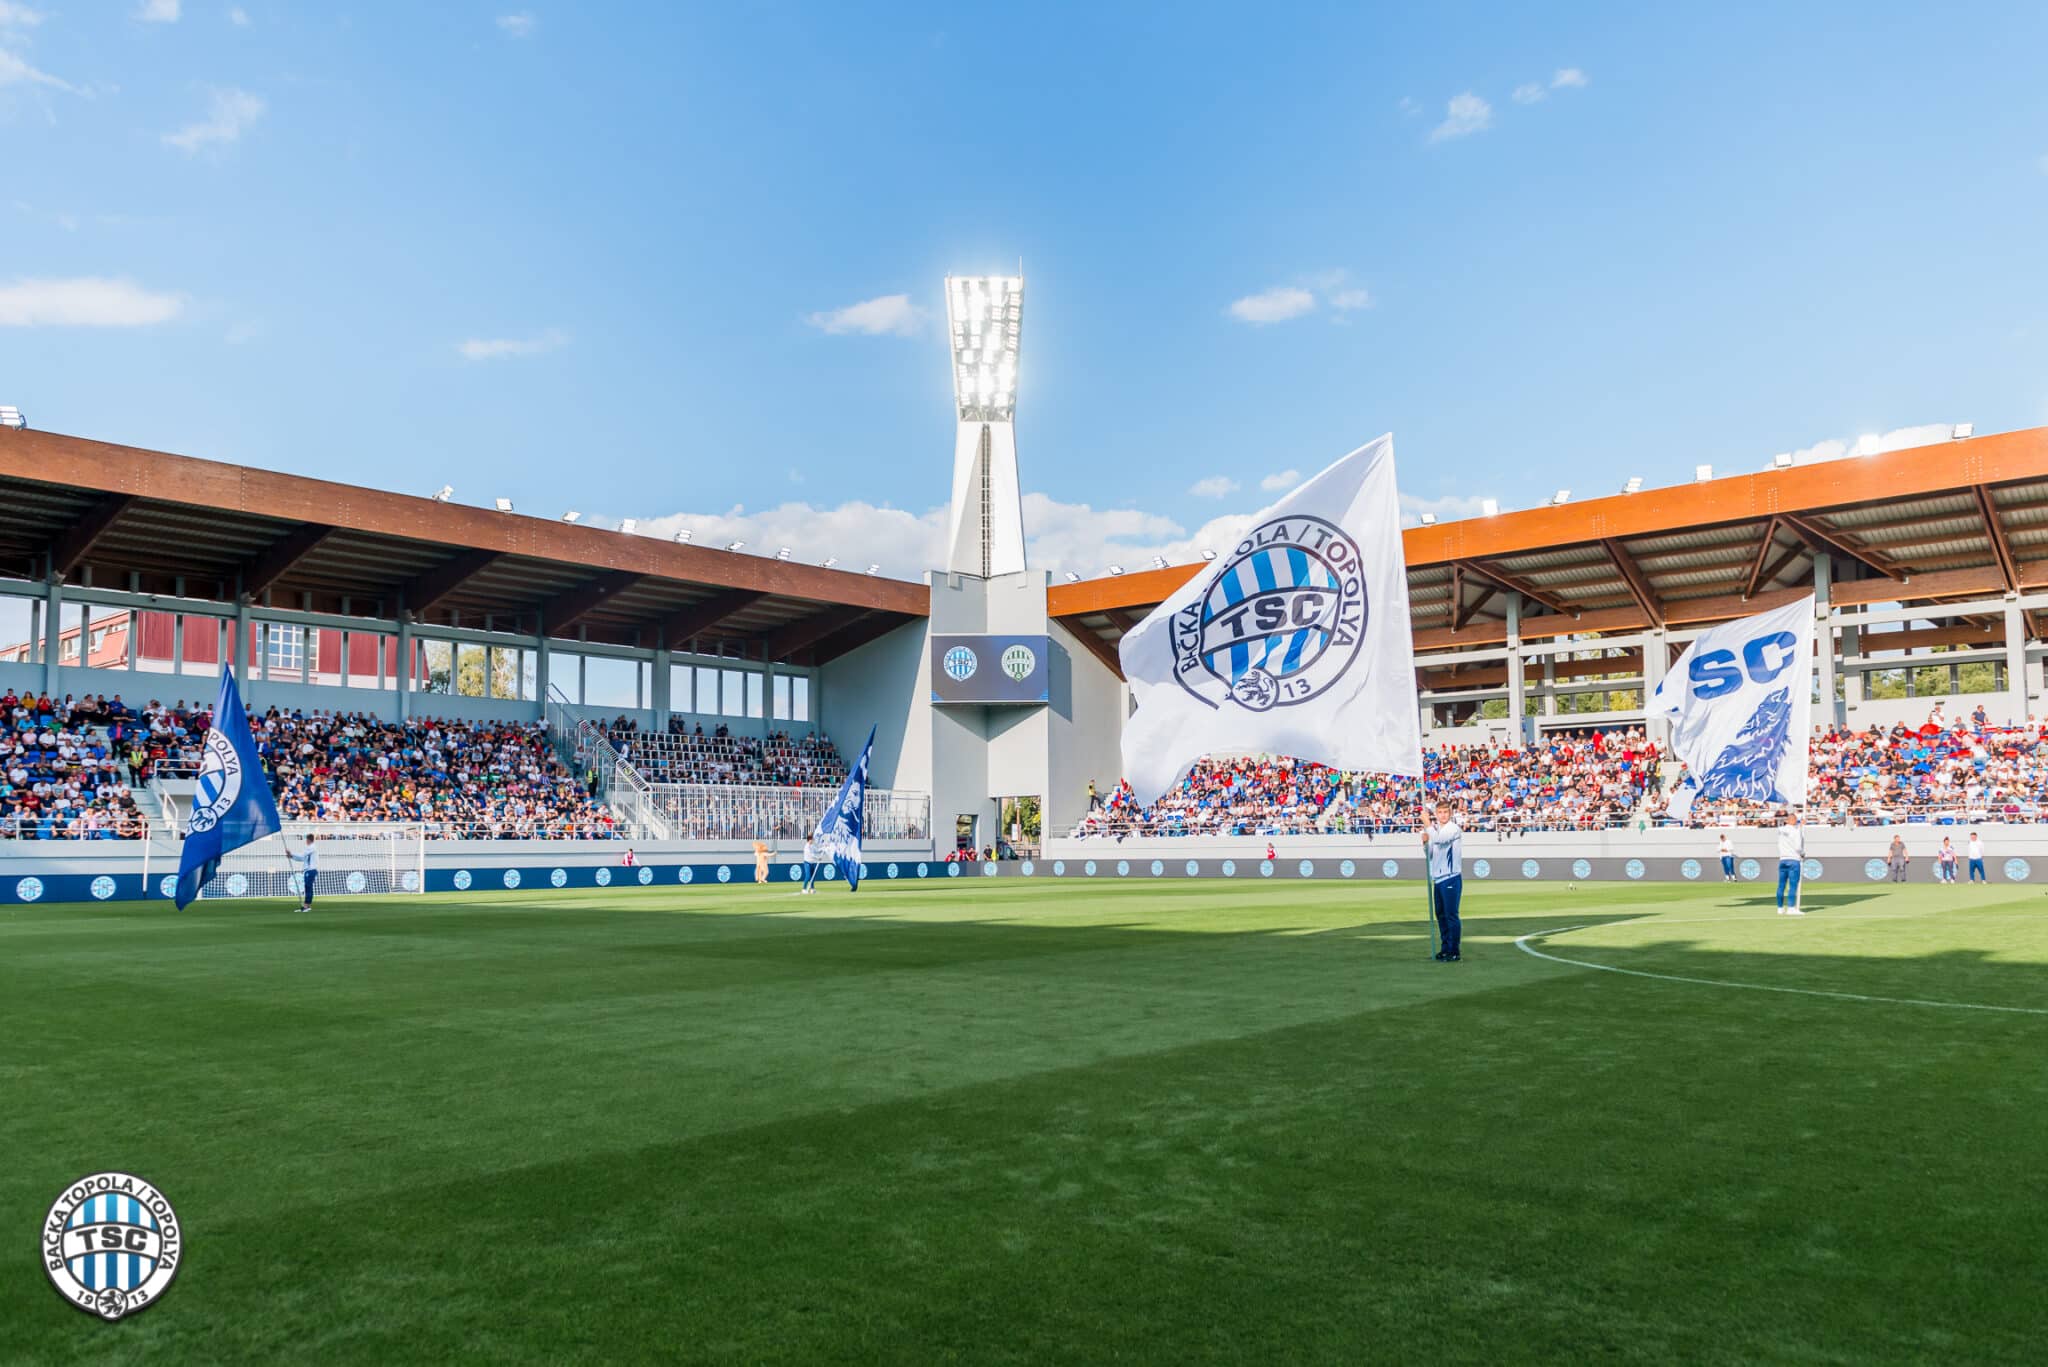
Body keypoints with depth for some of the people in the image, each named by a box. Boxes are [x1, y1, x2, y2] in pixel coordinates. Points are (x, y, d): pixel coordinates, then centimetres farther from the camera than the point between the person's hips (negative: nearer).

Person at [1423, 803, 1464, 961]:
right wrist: (1425, 843, -3)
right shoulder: (1434, 829, 14)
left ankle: (1454, 952, -5)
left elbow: (1441, 839, -27)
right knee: (1441, 915, 12)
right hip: (1437, 878, 8)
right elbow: (1429, 854, 16)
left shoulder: (1454, 829, -8)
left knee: (1451, 915, -8)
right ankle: (1445, 948, 21)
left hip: (1451, 878, -7)